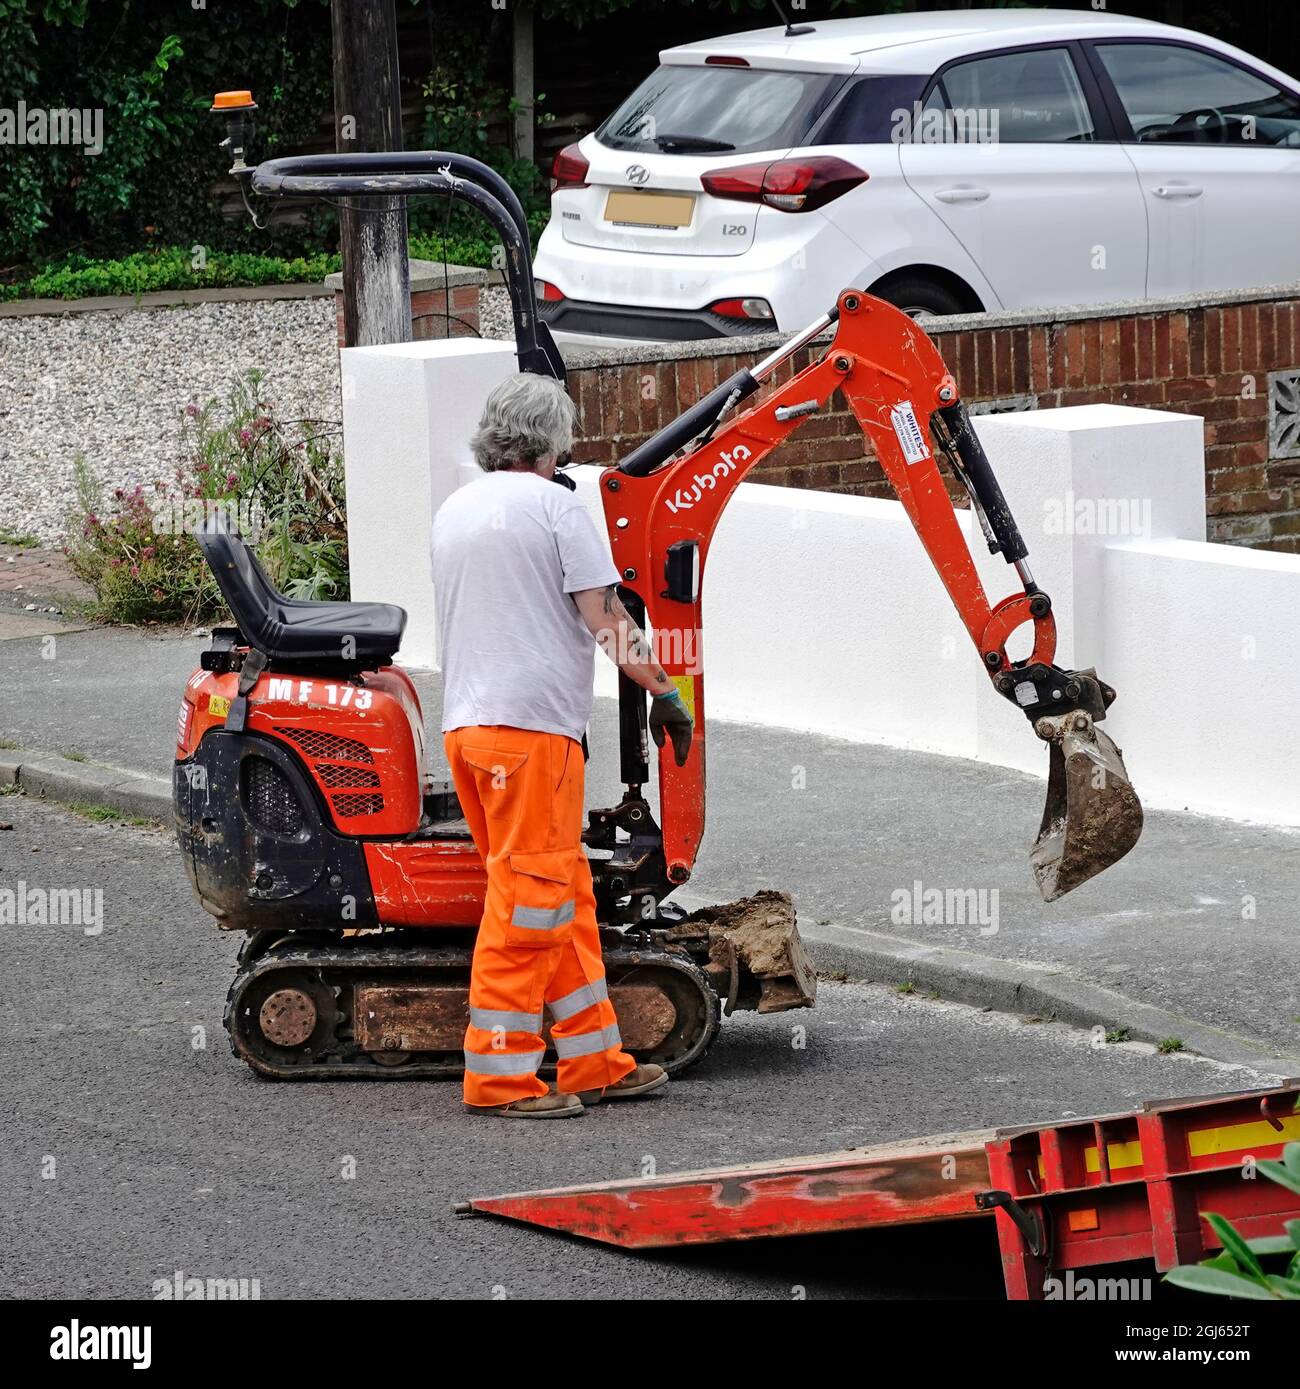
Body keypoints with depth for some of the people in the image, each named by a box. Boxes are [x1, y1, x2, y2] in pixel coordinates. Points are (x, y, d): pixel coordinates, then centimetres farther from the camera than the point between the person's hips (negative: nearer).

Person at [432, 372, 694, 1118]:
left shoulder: (454, 512, 17)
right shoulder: (555, 506, -6)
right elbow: (605, 620, -9)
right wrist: (666, 692, 0)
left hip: (465, 721, 8)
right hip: (533, 722, -8)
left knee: (565, 898, 13)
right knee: (529, 895, -6)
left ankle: (594, 1061, 15)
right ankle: (499, 1074, -6)